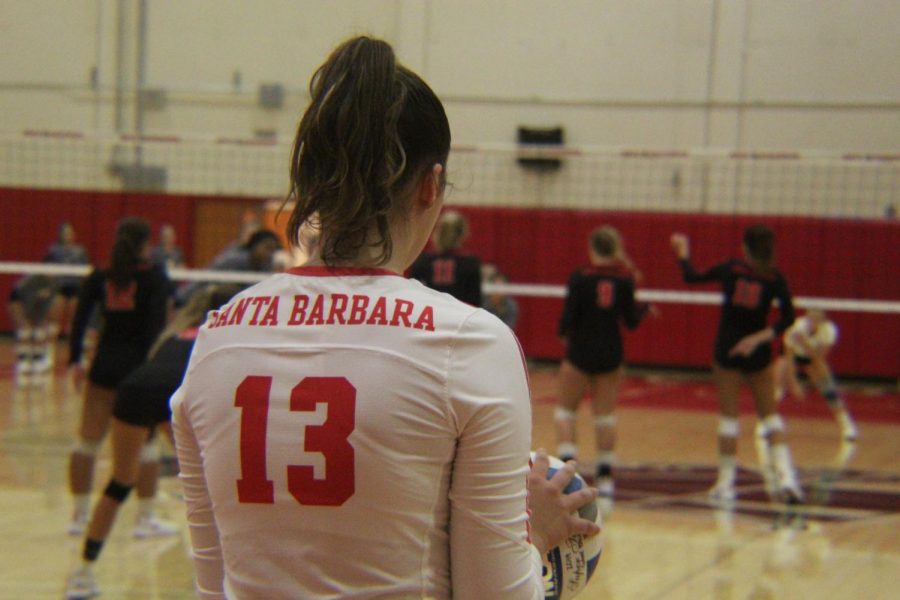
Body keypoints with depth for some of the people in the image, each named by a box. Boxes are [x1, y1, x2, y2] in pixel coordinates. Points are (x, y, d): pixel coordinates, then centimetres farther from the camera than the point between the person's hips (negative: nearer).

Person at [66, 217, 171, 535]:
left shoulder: (99, 277, 6)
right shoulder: (155, 276, -3)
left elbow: (80, 319, -2)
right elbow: (157, 322, -14)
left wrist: (75, 360, -3)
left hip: (105, 364, 3)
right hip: (140, 365, -3)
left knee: (88, 440, 10)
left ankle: (79, 514, 13)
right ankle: (146, 517, 6)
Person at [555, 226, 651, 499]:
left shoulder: (580, 278, -12)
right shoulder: (624, 279, -3)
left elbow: (568, 317, -13)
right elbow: (631, 320, 1)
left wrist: (564, 334, 9)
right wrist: (645, 307, 22)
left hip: (581, 351, -3)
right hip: (611, 353, 3)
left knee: (566, 410, 10)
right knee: (605, 415, 10)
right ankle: (605, 478, 10)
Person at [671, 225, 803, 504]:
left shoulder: (730, 269, -4)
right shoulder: (775, 279, -5)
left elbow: (691, 277, 7)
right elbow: (787, 317, -15)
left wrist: (683, 254, 22)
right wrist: (761, 337, -16)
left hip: (727, 350, 0)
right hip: (758, 355, 0)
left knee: (728, 416, 7)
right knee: (769, 415, 10)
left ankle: (726, 483, 7)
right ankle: (785, 477, -5)